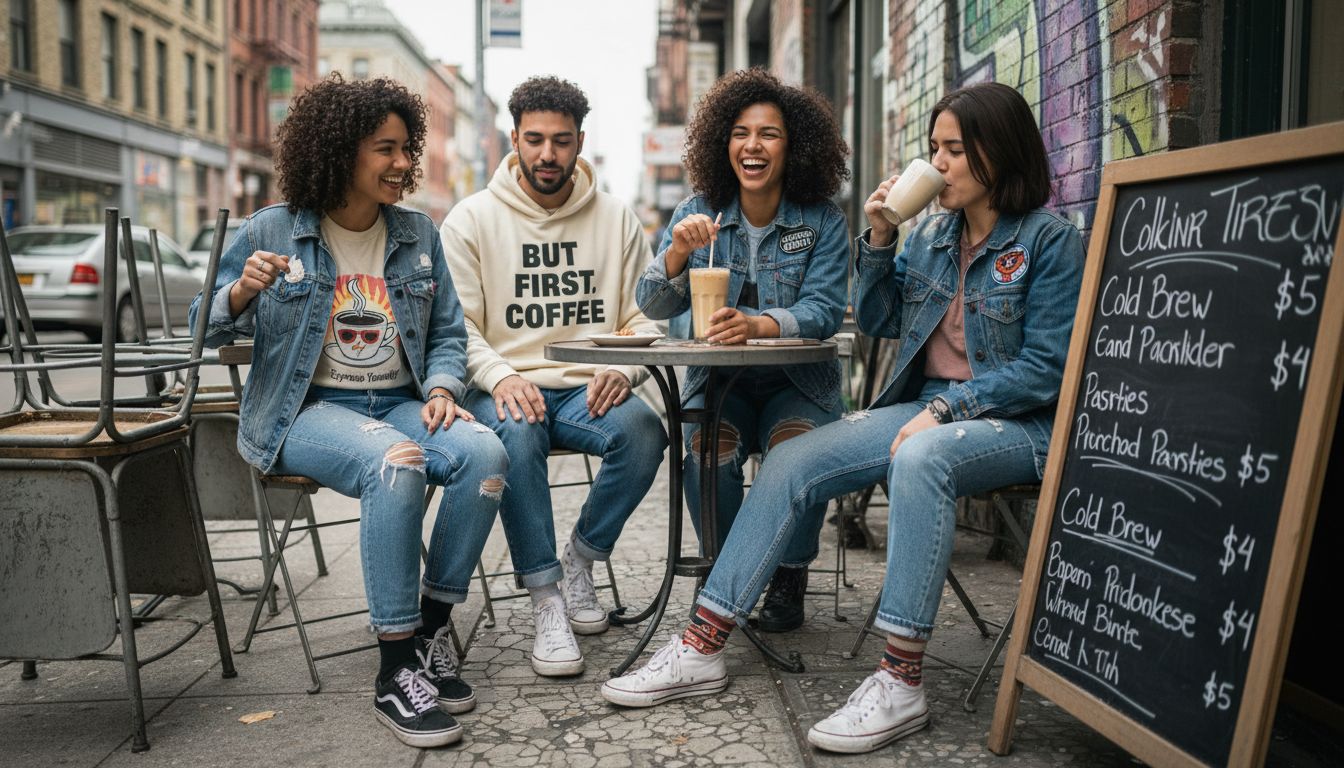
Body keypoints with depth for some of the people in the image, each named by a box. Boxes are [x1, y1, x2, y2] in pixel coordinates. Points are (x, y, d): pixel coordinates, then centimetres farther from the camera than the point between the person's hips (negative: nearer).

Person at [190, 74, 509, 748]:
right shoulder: (272, 231, 1)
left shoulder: (418, 233, 11)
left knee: (485, 453, -28)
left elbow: (448, 332, 15)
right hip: (307, 409, -4)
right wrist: (242, 292, -17)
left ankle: (431, 629, -13)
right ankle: (396, 668, -26)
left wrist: (441, 389, -5)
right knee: (395, 464, -37)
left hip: (400, 403, 4)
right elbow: (205, 329, 4)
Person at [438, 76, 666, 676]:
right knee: (515, 433, -37)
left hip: (588, 391, 2)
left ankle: (579, 559, -4)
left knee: (644, 431, -30)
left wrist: (623, 369, -13)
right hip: (506, 387, -1)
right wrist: (500, 377, -20)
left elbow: (644, 317, 9)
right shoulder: (472, 219, 5)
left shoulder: (617, 219, 11)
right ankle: (544, 598, -21)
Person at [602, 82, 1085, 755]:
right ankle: (702, 648, -11)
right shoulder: (932, 233, 13)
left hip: (1017, 424, -6)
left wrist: (945, 409, -20)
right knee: (790, 461, -12)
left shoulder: (1049, 241, -6)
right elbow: (877, 321, 14)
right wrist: (878, 240, 0)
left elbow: (1045, 368, -12)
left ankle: (901, 680, -34)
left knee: (921, 458, -40)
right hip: (926, 408, 6)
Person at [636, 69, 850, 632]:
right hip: (719, 380, 1)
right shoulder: (700, 213, 3)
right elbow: (654, 306, -3)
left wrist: (759, 324, -35)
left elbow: (824, 310, -15)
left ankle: (788, 579, -7)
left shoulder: (823, 222, -2)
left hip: (798, 380, -1)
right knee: (707, 444, -29)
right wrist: (677, 253, -25)